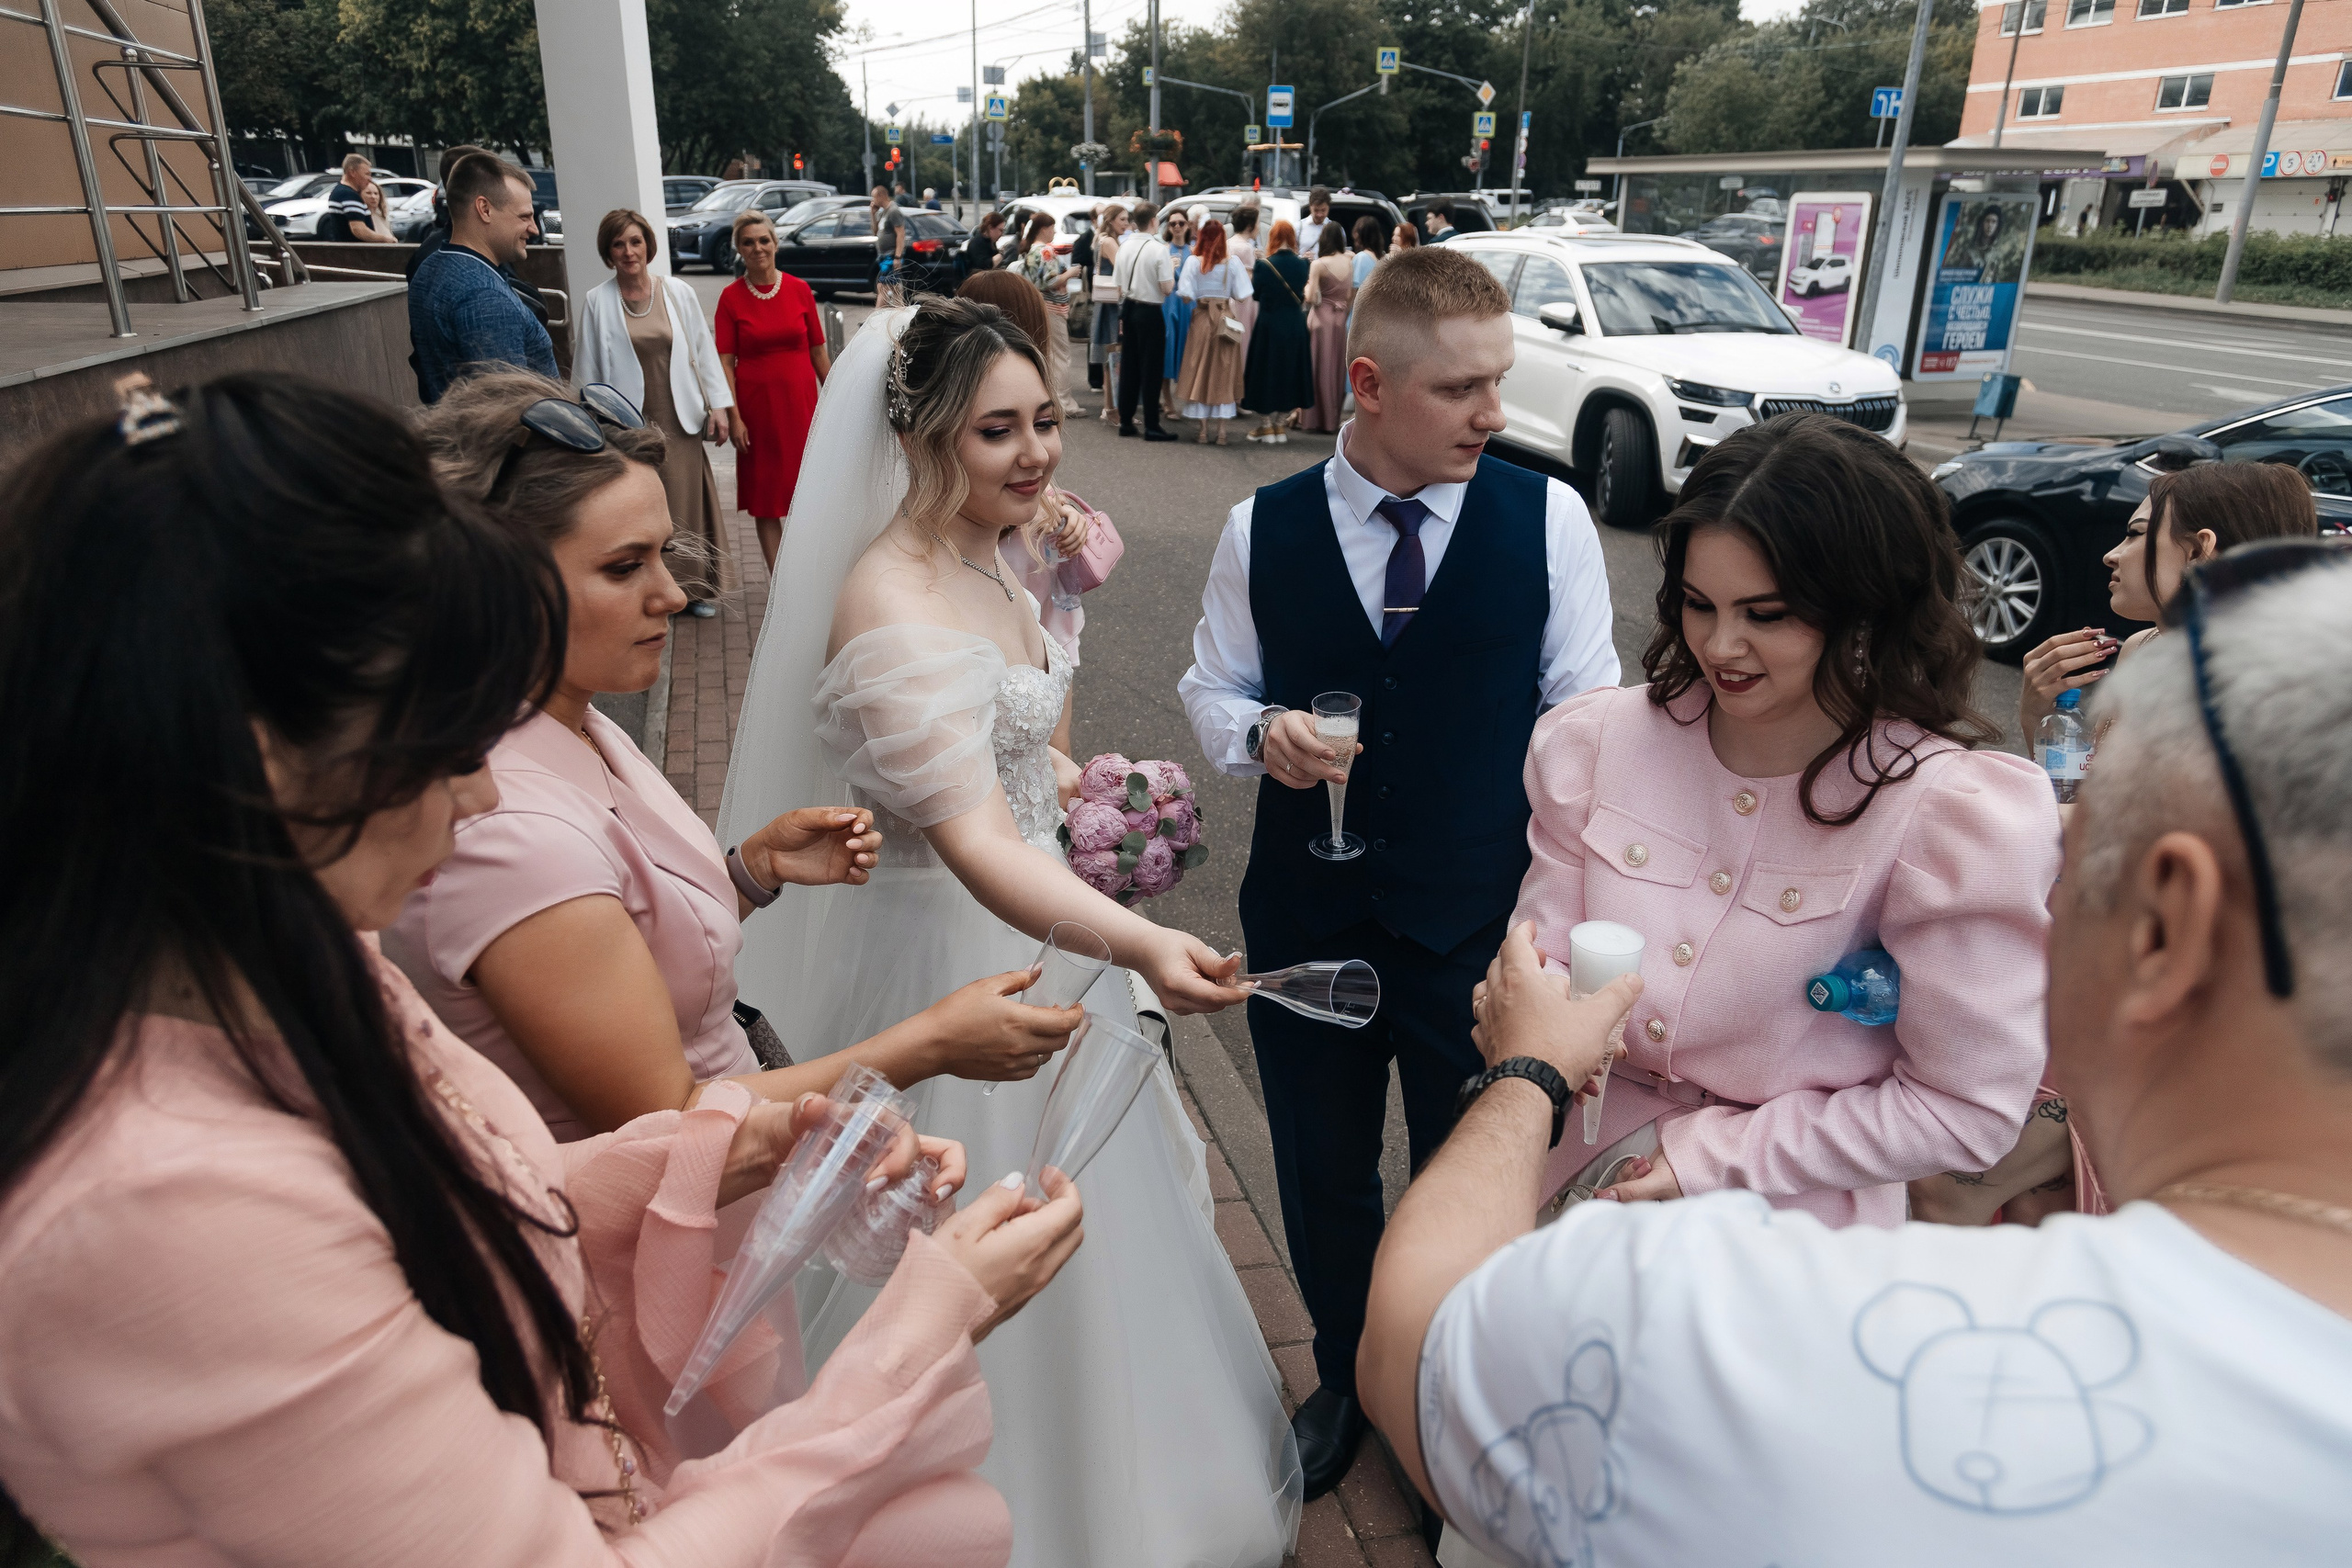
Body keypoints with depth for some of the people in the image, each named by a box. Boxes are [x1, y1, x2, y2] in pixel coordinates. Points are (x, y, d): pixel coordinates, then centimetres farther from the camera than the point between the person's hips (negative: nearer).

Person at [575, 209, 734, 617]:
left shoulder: (679, 292, 5)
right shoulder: (596, 303, 1)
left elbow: (704, 351, 9)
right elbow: (588, 370, 4)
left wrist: (718, 405, 3)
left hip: (679, 421, 1)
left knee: (686, 506, 3)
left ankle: (696, 588, 18)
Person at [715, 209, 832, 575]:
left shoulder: (800, 290, 2)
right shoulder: (731, 297, -2)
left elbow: (819, 352, 6)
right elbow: (725, 362, -4)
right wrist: (734, 417, -12)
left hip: (801, 402, 1)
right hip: (756, 405, -1)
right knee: (765, 502, 4)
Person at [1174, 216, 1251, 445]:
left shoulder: (1193, 261, -7)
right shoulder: (1233, 261, -5)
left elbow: (1186, 295, -11)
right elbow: (1242, 295, -6)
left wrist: (1197, 298, 9)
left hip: (1202, 318, -1)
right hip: (1226, 320, 1)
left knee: (1200, 370, 8)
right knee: (1224, 372, 8)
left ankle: (1203, 430, 9)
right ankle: (1221, 430, 7)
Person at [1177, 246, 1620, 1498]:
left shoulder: (1548, 517, -7)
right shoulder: (1261, 529, -4)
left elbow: (1584, 719, -4)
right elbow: (1212, 688, 6)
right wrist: (1258, 731, -17)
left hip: (1479, 922, -1)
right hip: (1307, 916, 2)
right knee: (1322, 1180, 21)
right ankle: (1346, 1377, 51)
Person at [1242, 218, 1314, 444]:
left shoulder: (1264, 265, -14)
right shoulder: (1301, 264, -4)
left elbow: (1256, 294, -5)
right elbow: (1302, 291, 8)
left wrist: (1251, 276, 11)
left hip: (1270, 325, -3)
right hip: (1295, 326, 3)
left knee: (1268, 369, 7)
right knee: (1290, 370, 14)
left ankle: (1270, 426, 11)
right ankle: (1283, 424, 20)